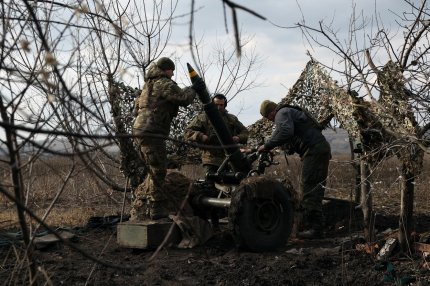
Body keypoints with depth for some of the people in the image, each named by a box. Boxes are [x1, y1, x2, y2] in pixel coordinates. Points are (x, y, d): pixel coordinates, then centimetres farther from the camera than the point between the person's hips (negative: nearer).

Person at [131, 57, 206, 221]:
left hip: (140, 131, 10)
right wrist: (194, 89, 3)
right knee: (158, 172, -4)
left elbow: (136, 109, 27)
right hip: (151, 133, -10)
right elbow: (183, 98, -14)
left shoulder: (149, 84, 24)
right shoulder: (164, 83, -4)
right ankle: (156, 208, -2)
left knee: (154, 172, 13)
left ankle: (138, 209, 14)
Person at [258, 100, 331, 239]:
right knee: (313, 189, 12)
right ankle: (310, 226, 17)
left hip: (314, 150, -11)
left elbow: (285, 132, -24)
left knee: (310, 189, -12)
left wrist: (267, 145, -18)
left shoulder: (282, 113, -5)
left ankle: (314, 227, -14)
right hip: (321, 149, 11)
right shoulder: (290, 111, 27)